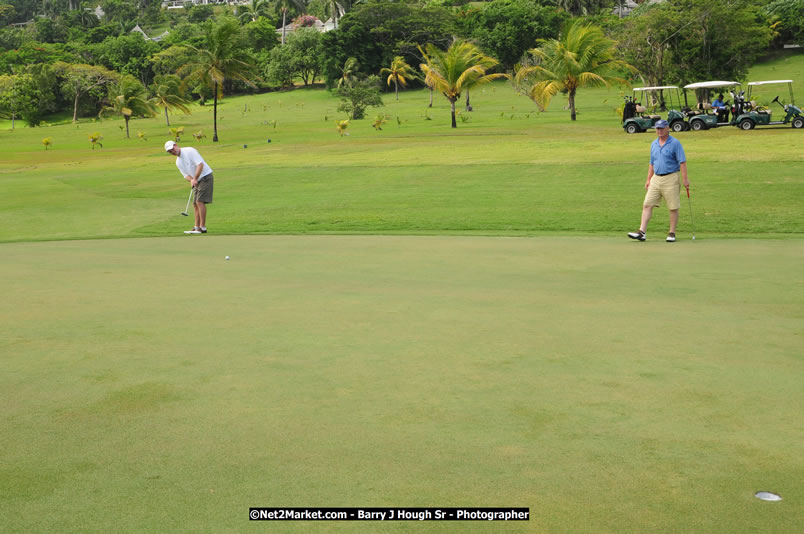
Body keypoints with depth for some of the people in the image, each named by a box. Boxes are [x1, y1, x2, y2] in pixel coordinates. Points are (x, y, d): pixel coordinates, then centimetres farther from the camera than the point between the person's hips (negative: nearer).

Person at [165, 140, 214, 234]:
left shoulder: (190, 151, -12)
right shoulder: (178, 162, 12)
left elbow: (200, 164, -20)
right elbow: (185, 174, 7)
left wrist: (195, 179, -23)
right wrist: (191, 180, -16)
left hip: (205, 176, -8)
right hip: (196, 181, 8)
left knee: (200, 201, -15)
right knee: (195, 204, 5)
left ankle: (203, 227, -14)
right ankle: (197, 227, 9)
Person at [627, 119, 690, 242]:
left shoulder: (675, 143, -7)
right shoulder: (654, 144, 12)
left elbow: (682, 162, -10)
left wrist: (685, 179, -16)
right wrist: (648, 179, 16)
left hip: (671, 178, -5)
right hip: (656, 178, 6)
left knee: (673, 208, 1)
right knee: (647, 205, -3)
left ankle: (672, 233, 10)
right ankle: (642, 232, -4)